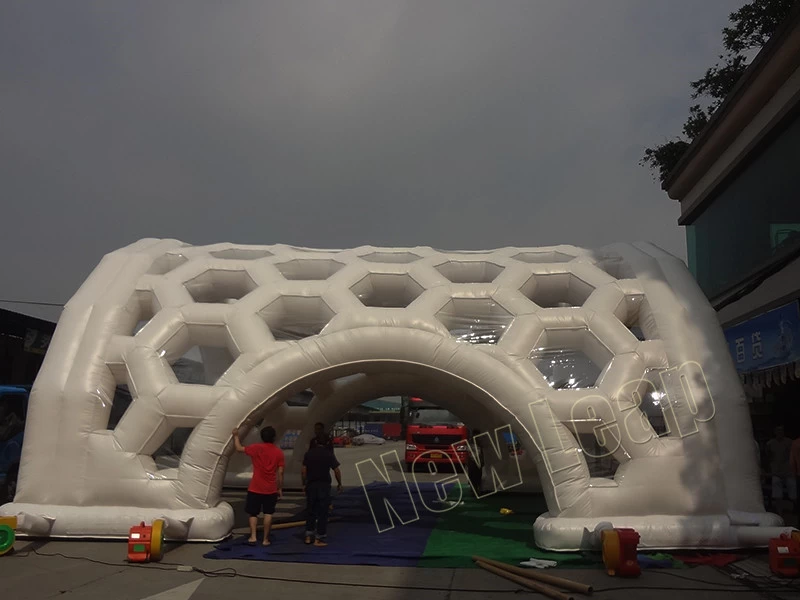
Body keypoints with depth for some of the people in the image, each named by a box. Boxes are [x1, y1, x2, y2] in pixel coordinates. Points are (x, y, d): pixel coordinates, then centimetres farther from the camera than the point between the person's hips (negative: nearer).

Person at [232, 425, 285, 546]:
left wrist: (236, 436, 22)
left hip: (255, 488, -1)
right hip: (271, 489, 1)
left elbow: (239, 448, 7)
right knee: (268, 514, 8)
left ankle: (253, 536, 2)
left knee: (252, 513, 12)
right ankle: (266, 539, 9)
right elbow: (280, 472, -2)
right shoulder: (279, 452, -3)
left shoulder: (256, 448, -6)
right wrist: (280, 488, 7)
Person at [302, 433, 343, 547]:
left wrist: (304, 484, 12)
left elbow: (304, 470, 3)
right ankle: (318, 539, 3)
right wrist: (339, 484, 5)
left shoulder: (308, 454, 4)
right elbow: (337, 470, -7)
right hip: (324, 486, -4)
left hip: (311, 485, 4)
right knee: (322, 513, 3)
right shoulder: (328, 454, -6)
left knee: (311, 512, 15)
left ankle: (308, 536, 19)